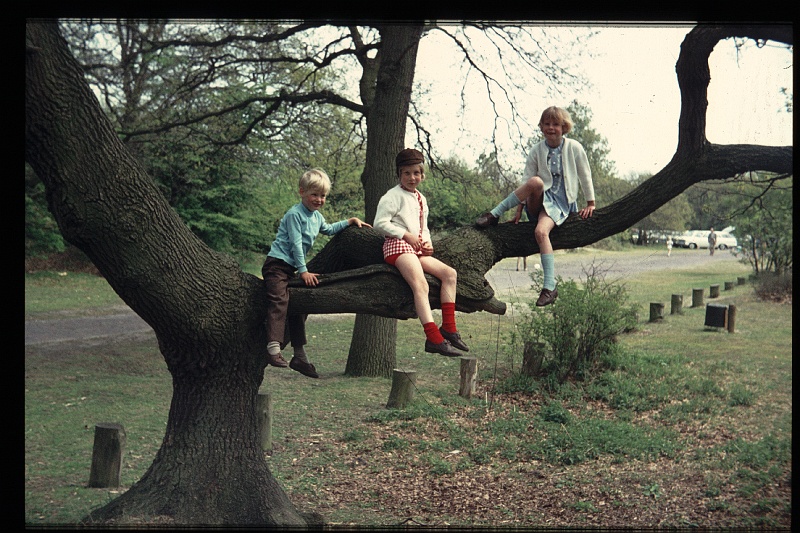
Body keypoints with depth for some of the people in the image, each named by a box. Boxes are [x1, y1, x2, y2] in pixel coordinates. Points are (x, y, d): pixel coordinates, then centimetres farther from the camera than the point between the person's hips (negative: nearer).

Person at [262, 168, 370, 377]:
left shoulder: (317, 216, 14)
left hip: (292, 268, 9)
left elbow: (328, 229, 35)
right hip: (277, 263, -9)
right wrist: (304, 271, -18)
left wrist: (350, 221, 26)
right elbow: (296, 244, -17)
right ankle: (273, 349, -37)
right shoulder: (295, 214, -13)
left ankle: (299, 356, 17)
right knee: (279, 300, -26)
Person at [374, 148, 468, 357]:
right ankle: (434, 339, -36)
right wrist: (407, 236, -12)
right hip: (398, 245, -9)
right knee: (420, 285, -27)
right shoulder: (394, 195, -2)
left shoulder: (421, 199, 23)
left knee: (449, 273, -3)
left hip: (417, 248, 9)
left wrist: (427, 242, 7)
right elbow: (380, 223, -10)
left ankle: (448, 328, -3)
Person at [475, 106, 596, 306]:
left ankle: (550, 287, -34)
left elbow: (585, 177, 7)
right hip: (539, 201, 2)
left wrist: (590, 204, 9)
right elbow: (527, 181, 3)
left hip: (559, 203, -2)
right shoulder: (536, 151, 5)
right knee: (535, 182, -35)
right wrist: (520, 207, -3)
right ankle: (493, 215, -26)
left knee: (541, 231, -33)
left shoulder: (574, 148, 0)